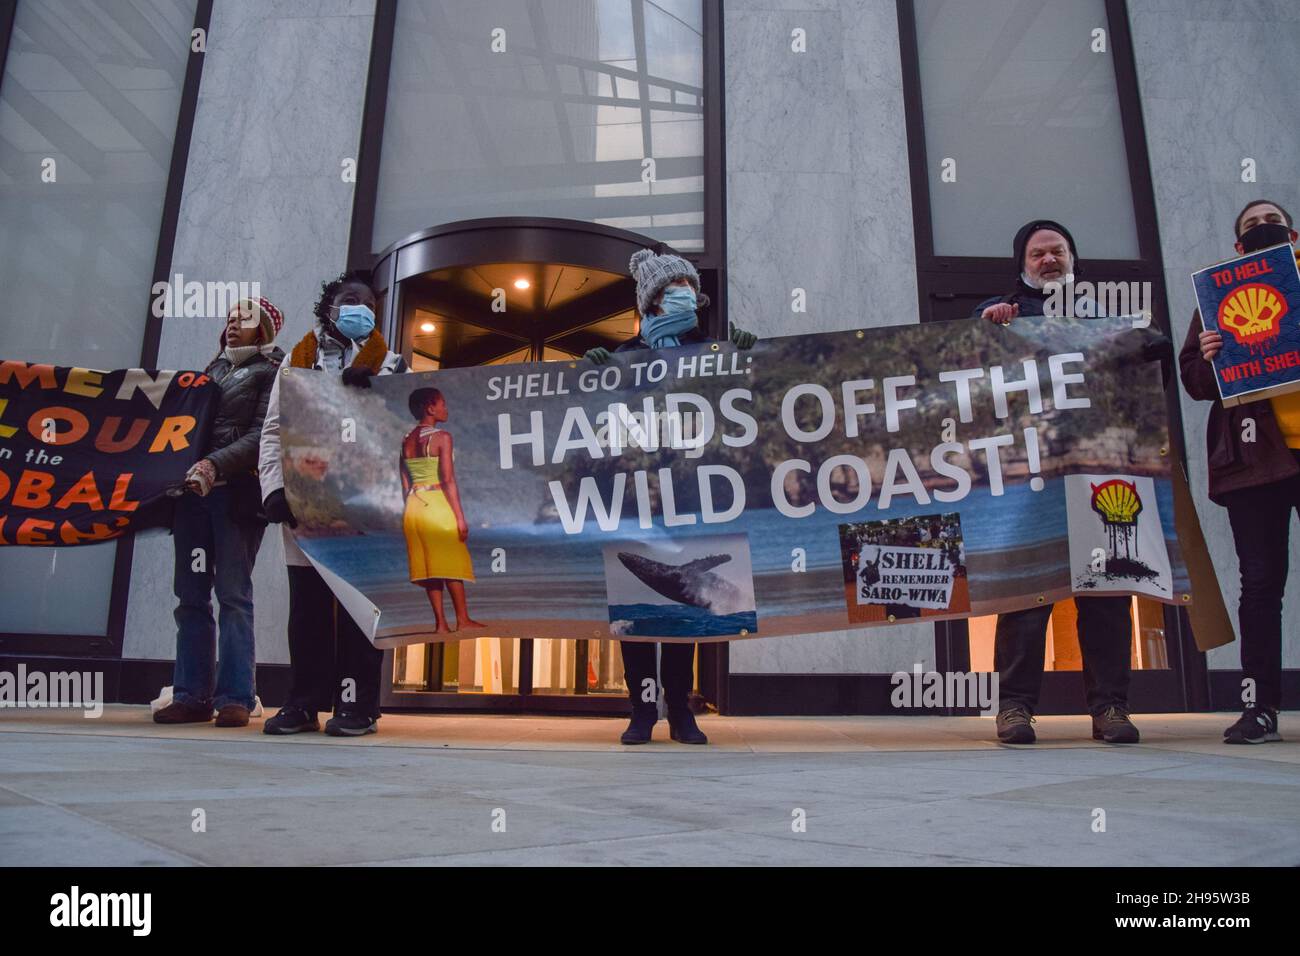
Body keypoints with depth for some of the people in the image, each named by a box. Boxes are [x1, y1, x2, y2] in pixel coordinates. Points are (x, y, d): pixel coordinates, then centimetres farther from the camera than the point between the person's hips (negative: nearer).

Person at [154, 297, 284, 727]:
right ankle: (192, 695, 9)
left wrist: (216, 465, -21)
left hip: (237, 494, -6)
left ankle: (235, 697, -5)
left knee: (233, 594, -8)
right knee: (191, 595, 4)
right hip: (192, 493, 6)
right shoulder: (211, 370, 24)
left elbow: (261, 435, -9)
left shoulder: (271, 372, 3)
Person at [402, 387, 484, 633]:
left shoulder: (406, 440, 9)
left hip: (413, 507, 6)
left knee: (428, 566, 9)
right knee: (451, 563, 5)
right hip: (438, 504, -6)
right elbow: (448, 480, -16)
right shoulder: (442, 437, -10)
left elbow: (405, 484, 11)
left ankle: (441, 622, 11)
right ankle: (463, 619, 12)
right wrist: (460, 517, -14)